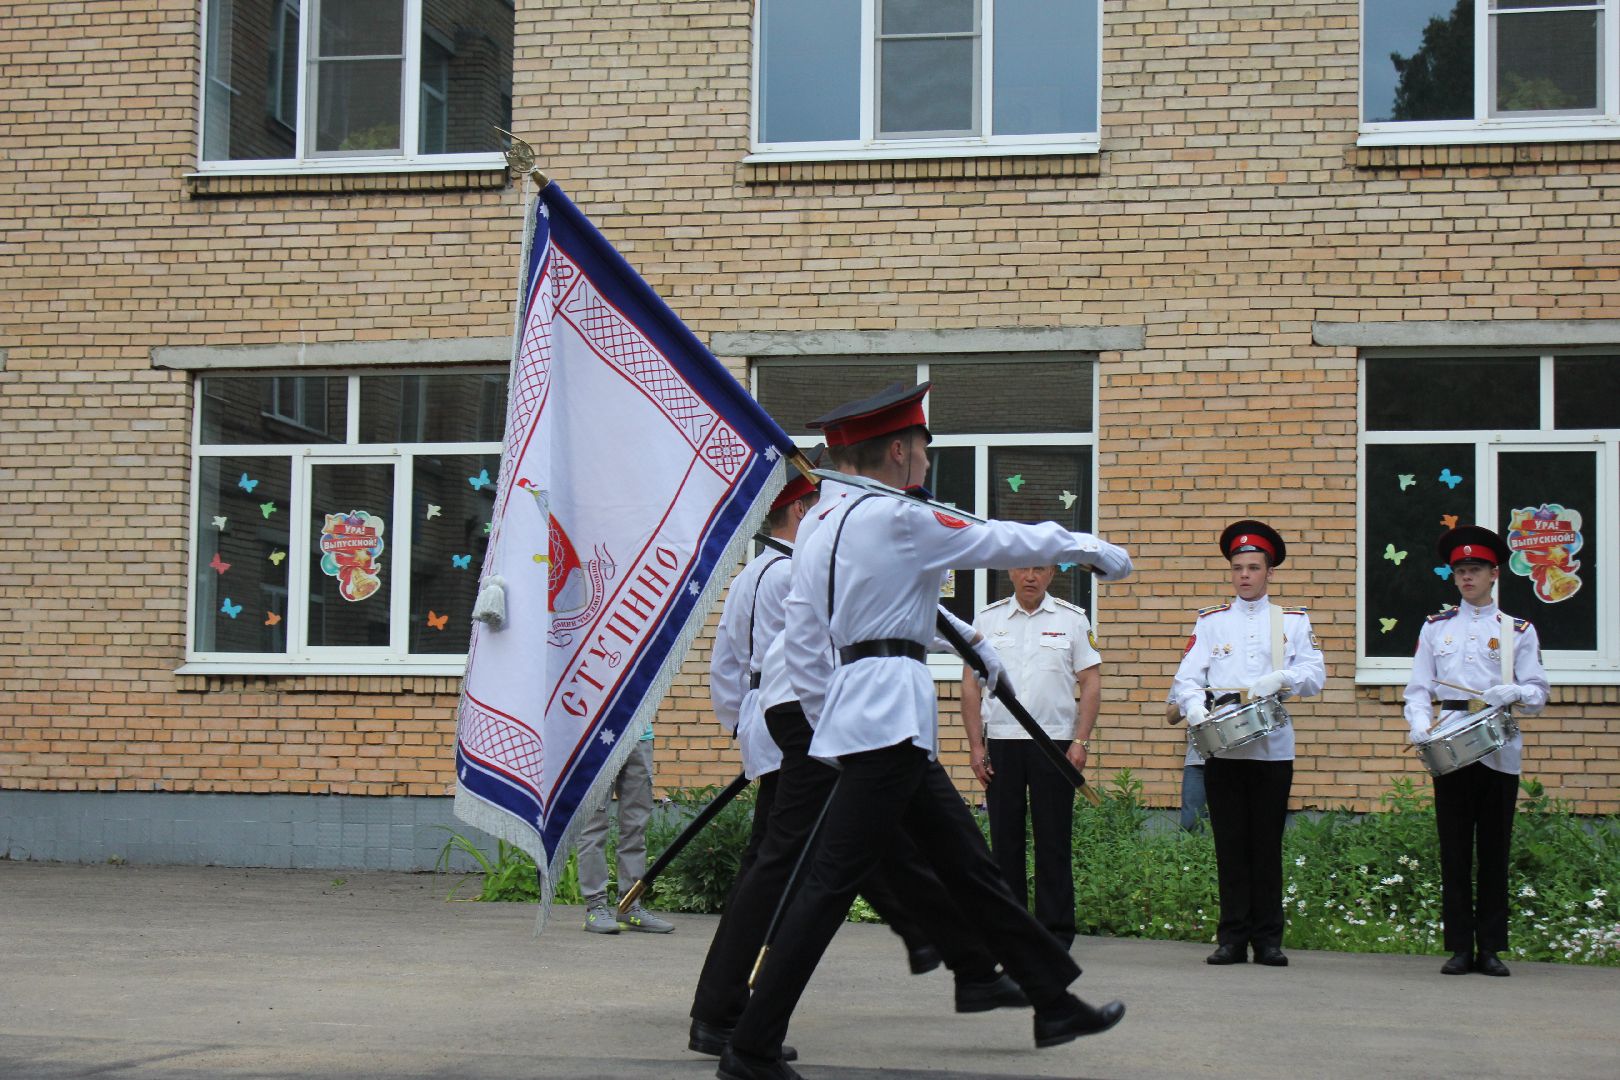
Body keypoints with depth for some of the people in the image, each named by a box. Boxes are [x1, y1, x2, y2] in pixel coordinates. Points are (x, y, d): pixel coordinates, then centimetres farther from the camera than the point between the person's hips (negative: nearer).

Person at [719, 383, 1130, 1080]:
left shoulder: (821, 529, 16)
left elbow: (802, 642, 14)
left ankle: (1055, 1002, 19)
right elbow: (1000, 543, 0)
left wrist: (831, 724, 19)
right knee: (832, 883, -10)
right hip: (891, 714, -10)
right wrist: (1092, 549, 13)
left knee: (968, 865, 13)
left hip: (854, 714, 10)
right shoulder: (897, 518, -9)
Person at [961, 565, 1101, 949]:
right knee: (1004, 837, 5)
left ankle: (1056, 929, 6)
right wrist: (975, 744, 2)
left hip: (1054, 743, -2)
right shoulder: (987, 619, 9)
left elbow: (1091, 683, 2)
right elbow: (971, 685, 8)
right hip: (1000, 743, 2)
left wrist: (1080, 741, -7)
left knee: (1053, 841, 0)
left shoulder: (1072, 620, 5)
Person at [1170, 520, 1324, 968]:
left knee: (1268, 846, 2)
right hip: (1222, 748, 0)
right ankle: (1232, 938, 6)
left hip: (1273, 748, 0)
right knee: (1230, 846, 1)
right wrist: (1197, 709, -17)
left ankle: (1268, 940, 7)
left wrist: (1279, 679, -18)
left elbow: (1315, 676, 1)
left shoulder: (1294, 621, 11)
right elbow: (1186, 679, 3)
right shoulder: (1210, 622, 12)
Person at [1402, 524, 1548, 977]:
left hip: (1499, 750, -1)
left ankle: (1491, 947, 7)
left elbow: (1538, 693, 5)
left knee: (1495, 850, 2)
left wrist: (1513, 693, -17)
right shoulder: (1435, 628, 11)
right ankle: (1460, 947, 5)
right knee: (1455, 850, 0)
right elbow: (1418, 689, 7)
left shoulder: (1518, 631, 8)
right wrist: (1420, 723, -12)